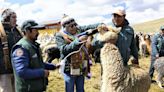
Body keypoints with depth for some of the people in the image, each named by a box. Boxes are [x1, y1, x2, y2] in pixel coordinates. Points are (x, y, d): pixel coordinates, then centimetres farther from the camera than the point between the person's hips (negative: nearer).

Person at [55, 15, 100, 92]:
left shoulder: (79, 30, 2)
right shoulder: (60, 36, -11)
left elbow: (89, 27, -6)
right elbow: (64, 50, -24)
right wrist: (78, 41, -30)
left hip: (81, 68, 4)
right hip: (69, 70, -4)